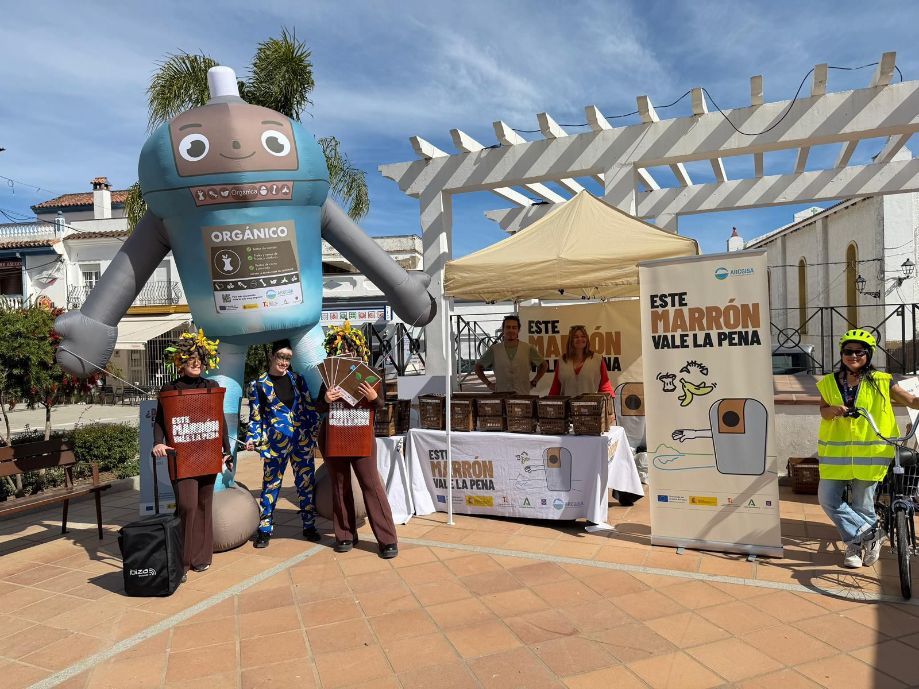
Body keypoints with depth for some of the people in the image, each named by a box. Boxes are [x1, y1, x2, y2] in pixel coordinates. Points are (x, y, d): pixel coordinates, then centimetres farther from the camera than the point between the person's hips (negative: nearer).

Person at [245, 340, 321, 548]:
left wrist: (317, 430, 3)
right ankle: (264, 530, 16)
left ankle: (309, 526, 22)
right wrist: (252, 438, -10)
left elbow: (310, 406, 10)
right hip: (275, 442, -2)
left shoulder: (297, 378, 8)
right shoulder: (258, 384, 1)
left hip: (303, 439, 3)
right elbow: (255, 417, 3)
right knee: (271, 485, 3)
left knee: (306, 483, 9)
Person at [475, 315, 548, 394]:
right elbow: (478, 367, 14)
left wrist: (534, 382, 9)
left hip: (523, 395, 0)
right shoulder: (494, 350, 3)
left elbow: (544, 365, 16)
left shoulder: (528, 349, 3)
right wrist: (488, 384, 6)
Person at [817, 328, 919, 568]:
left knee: (862, 505, 2)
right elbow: (823, 411, 6)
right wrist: (833, 410, -17)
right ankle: (871, 533, 10)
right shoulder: (830, 382, 7)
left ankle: (857, 542, 25)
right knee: (828, 499, -4)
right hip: (836, 453, 3)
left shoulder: (881, 382, 1)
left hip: (869, 454, -2)